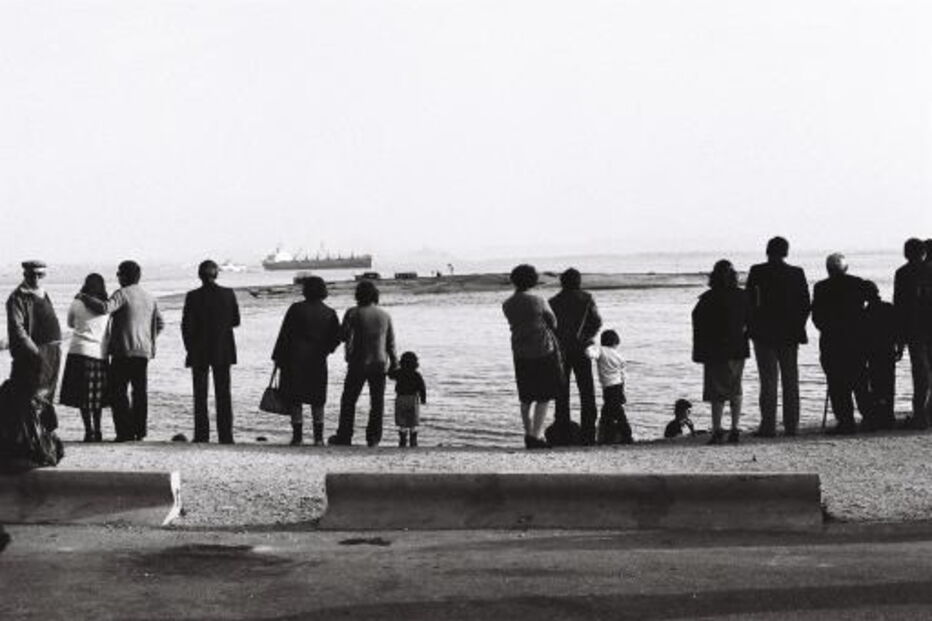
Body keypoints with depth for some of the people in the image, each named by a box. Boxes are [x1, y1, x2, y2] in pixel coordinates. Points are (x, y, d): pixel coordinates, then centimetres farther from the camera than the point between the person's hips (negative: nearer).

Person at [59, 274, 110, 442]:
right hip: (100, 353, 3)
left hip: (80, 351, -3)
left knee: (83, 396, 1)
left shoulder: (77, 303, -1)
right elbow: (109, 332, 7)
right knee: (97, 396, 14)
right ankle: (97, 430, 16)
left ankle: (89, 431, -6)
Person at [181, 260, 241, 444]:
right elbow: (235, 321, 4)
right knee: (223, 393, 8)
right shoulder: (228, 294, -4)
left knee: (200, 394, 7)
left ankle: (202, 434, 4)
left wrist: (189, 347, 3)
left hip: (199, 351, -2)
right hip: (223, 351, 2)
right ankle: (225, 434, 5)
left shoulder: (193, 297, -11)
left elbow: (187, 325, -8)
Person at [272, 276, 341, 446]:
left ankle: (297, 435, 1)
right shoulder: (330, 313, 3)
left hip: (295, 359, -2)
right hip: (318, 361, 2)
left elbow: (285, 334, -5)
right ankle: (318, 437, 6)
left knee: (295, 399, 4)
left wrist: (278, 357, 1)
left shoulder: (296, 309, -5)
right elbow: (336, 338, 6)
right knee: (317, 400, 9)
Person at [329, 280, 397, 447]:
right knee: (377, 402, 8)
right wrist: (394, 362, 15)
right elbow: (391, 343, 6)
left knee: (348, 400, 7)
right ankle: (373, 438, 8)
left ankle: (344, 436, 8)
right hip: (380, 364, 3)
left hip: (358, 364, -3)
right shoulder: (385, 316, 4)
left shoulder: (353, 313, -9)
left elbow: (343, 336, -11)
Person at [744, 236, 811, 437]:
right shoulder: (797, 273, 1)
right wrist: (798, 329, 10)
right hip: (789, 335, 3)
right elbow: (805, 304, 2)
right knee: (790, 381, 10)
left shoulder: (757, 272, -7)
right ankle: (791, 425, 11)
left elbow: (748, 301, -6)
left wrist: (750, 327, 4)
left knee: (768, 381, -1)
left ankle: (768, 426, -4)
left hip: (764, 334, -3)